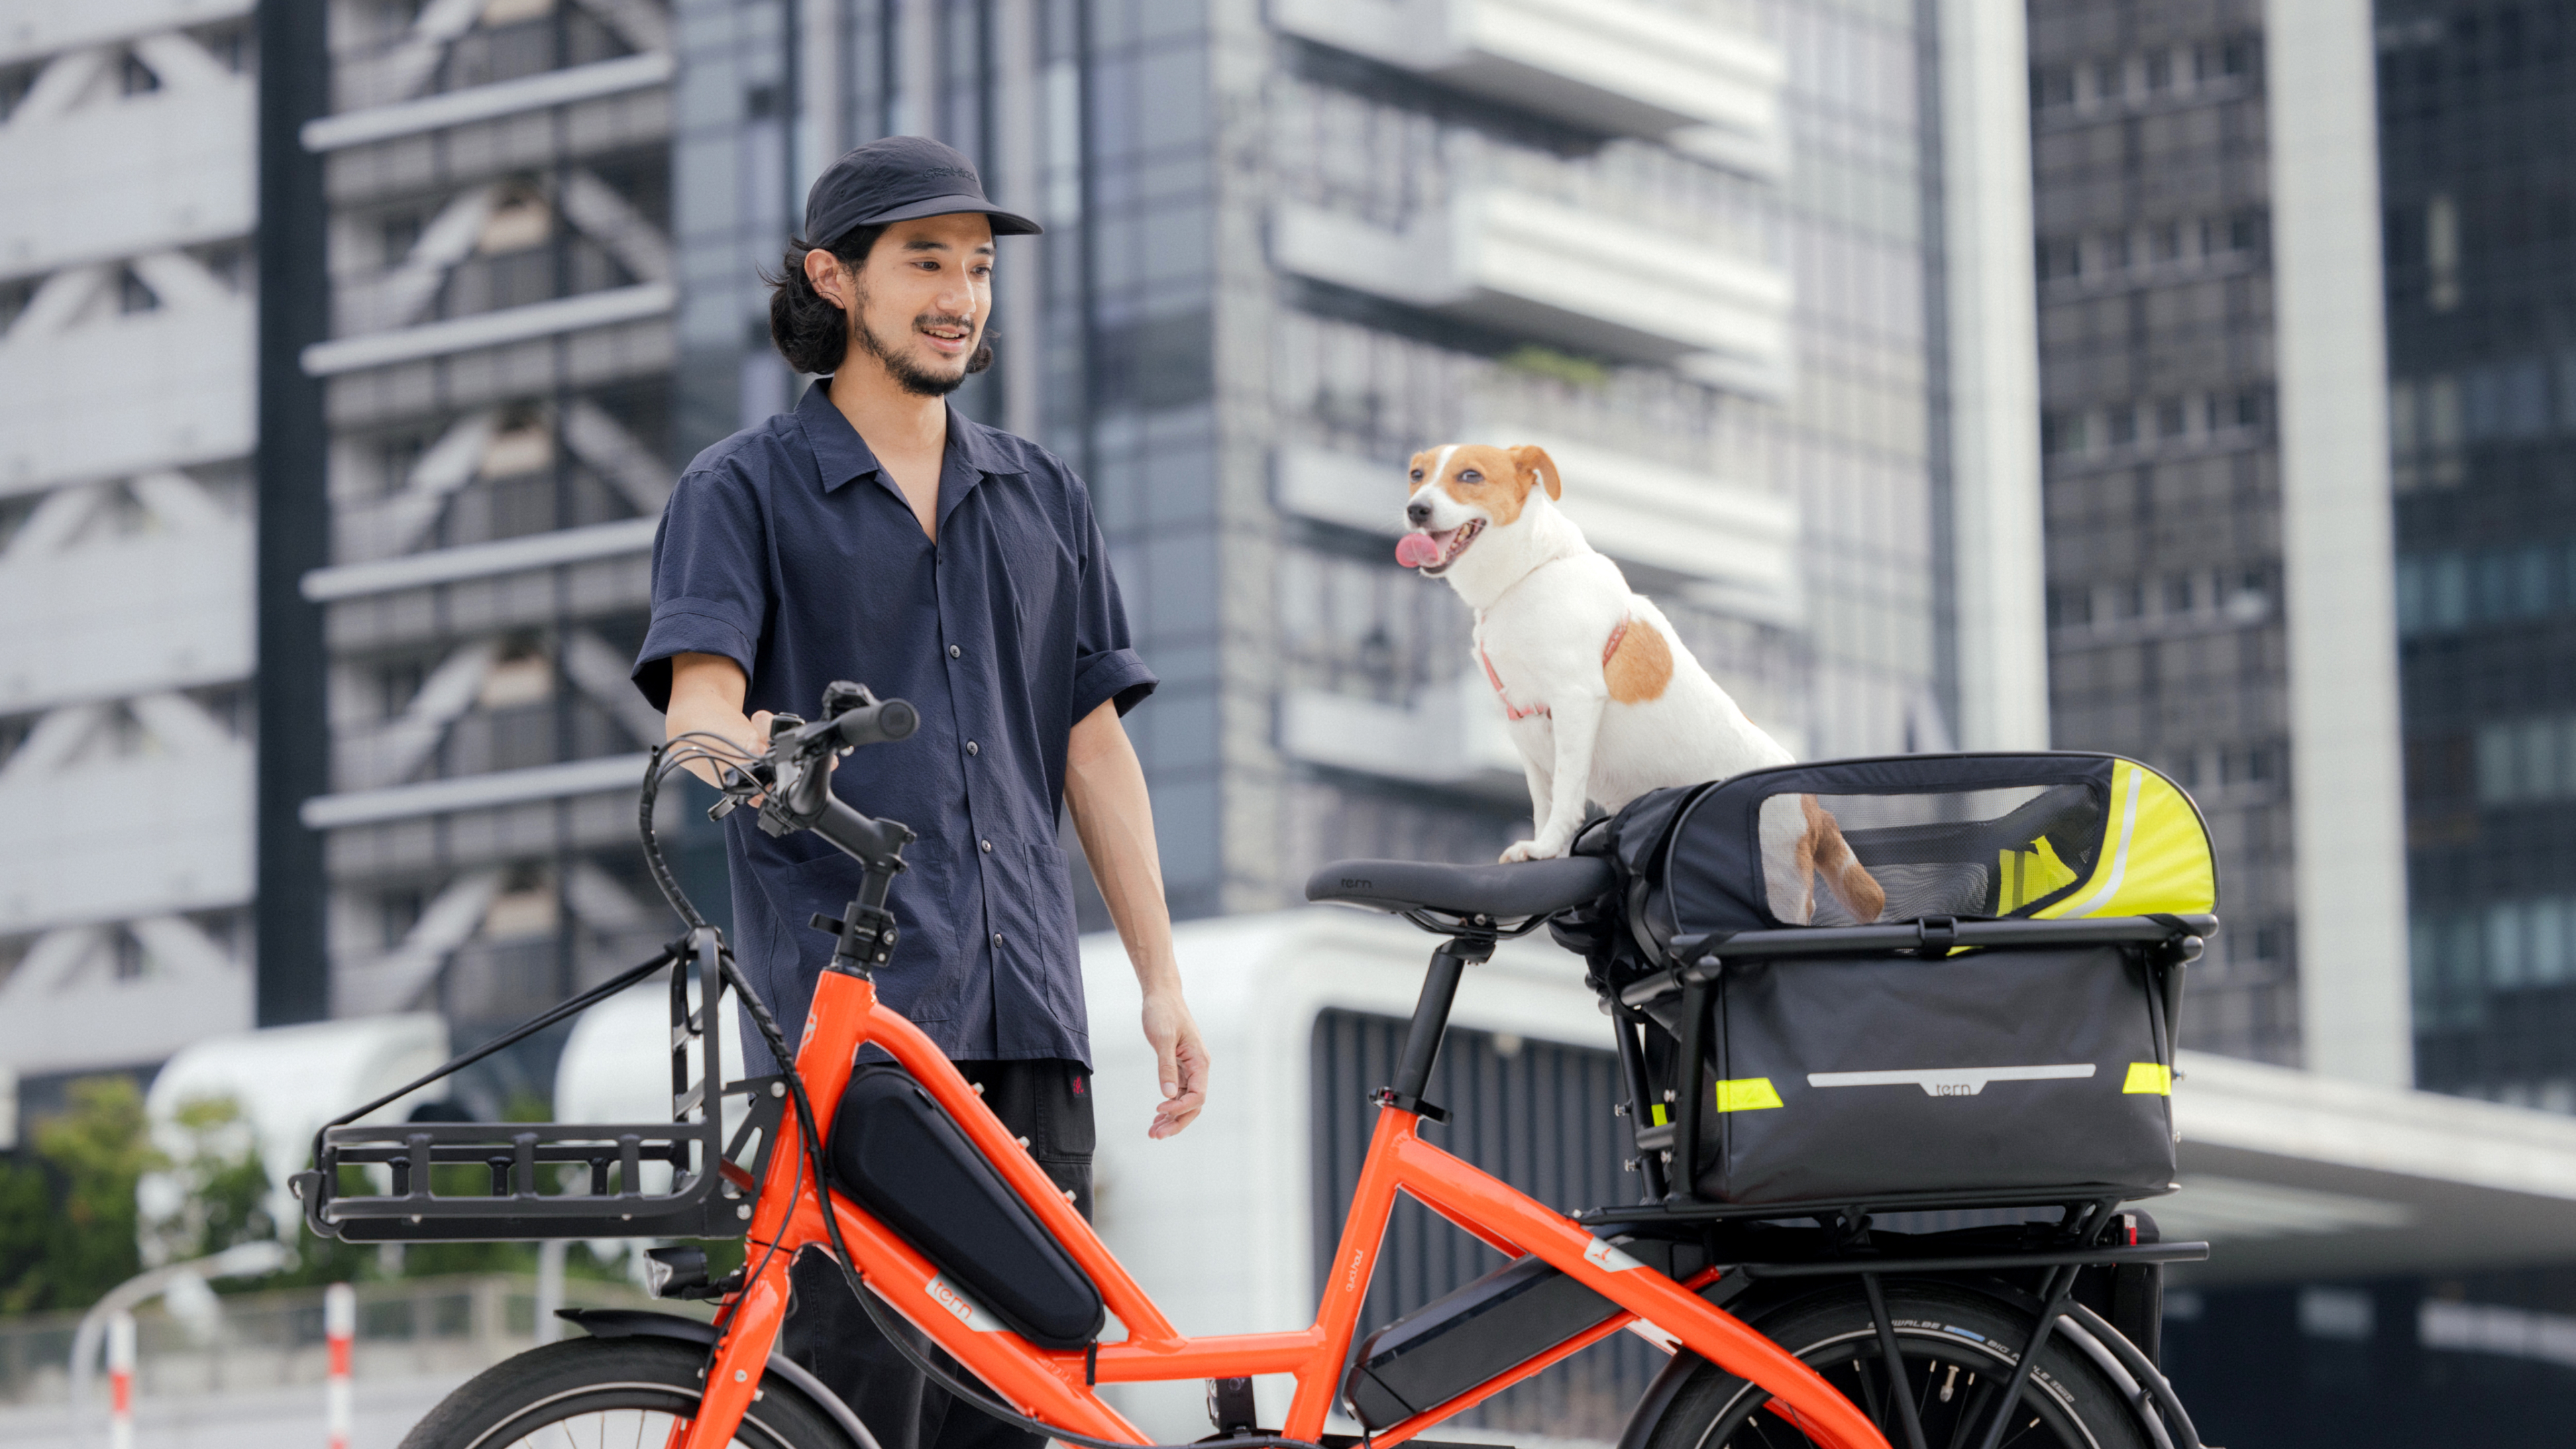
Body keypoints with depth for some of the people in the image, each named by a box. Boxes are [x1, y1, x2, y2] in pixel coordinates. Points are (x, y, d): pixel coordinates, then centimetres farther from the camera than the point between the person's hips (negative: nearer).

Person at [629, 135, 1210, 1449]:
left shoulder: (1044, 499, 19)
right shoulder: (745, 490, 5)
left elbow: (1095, 746, 18)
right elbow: (697, 698, -9)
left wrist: (1163, 981, 12)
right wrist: (739, 747, -35)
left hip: (1025, 1017, 5)